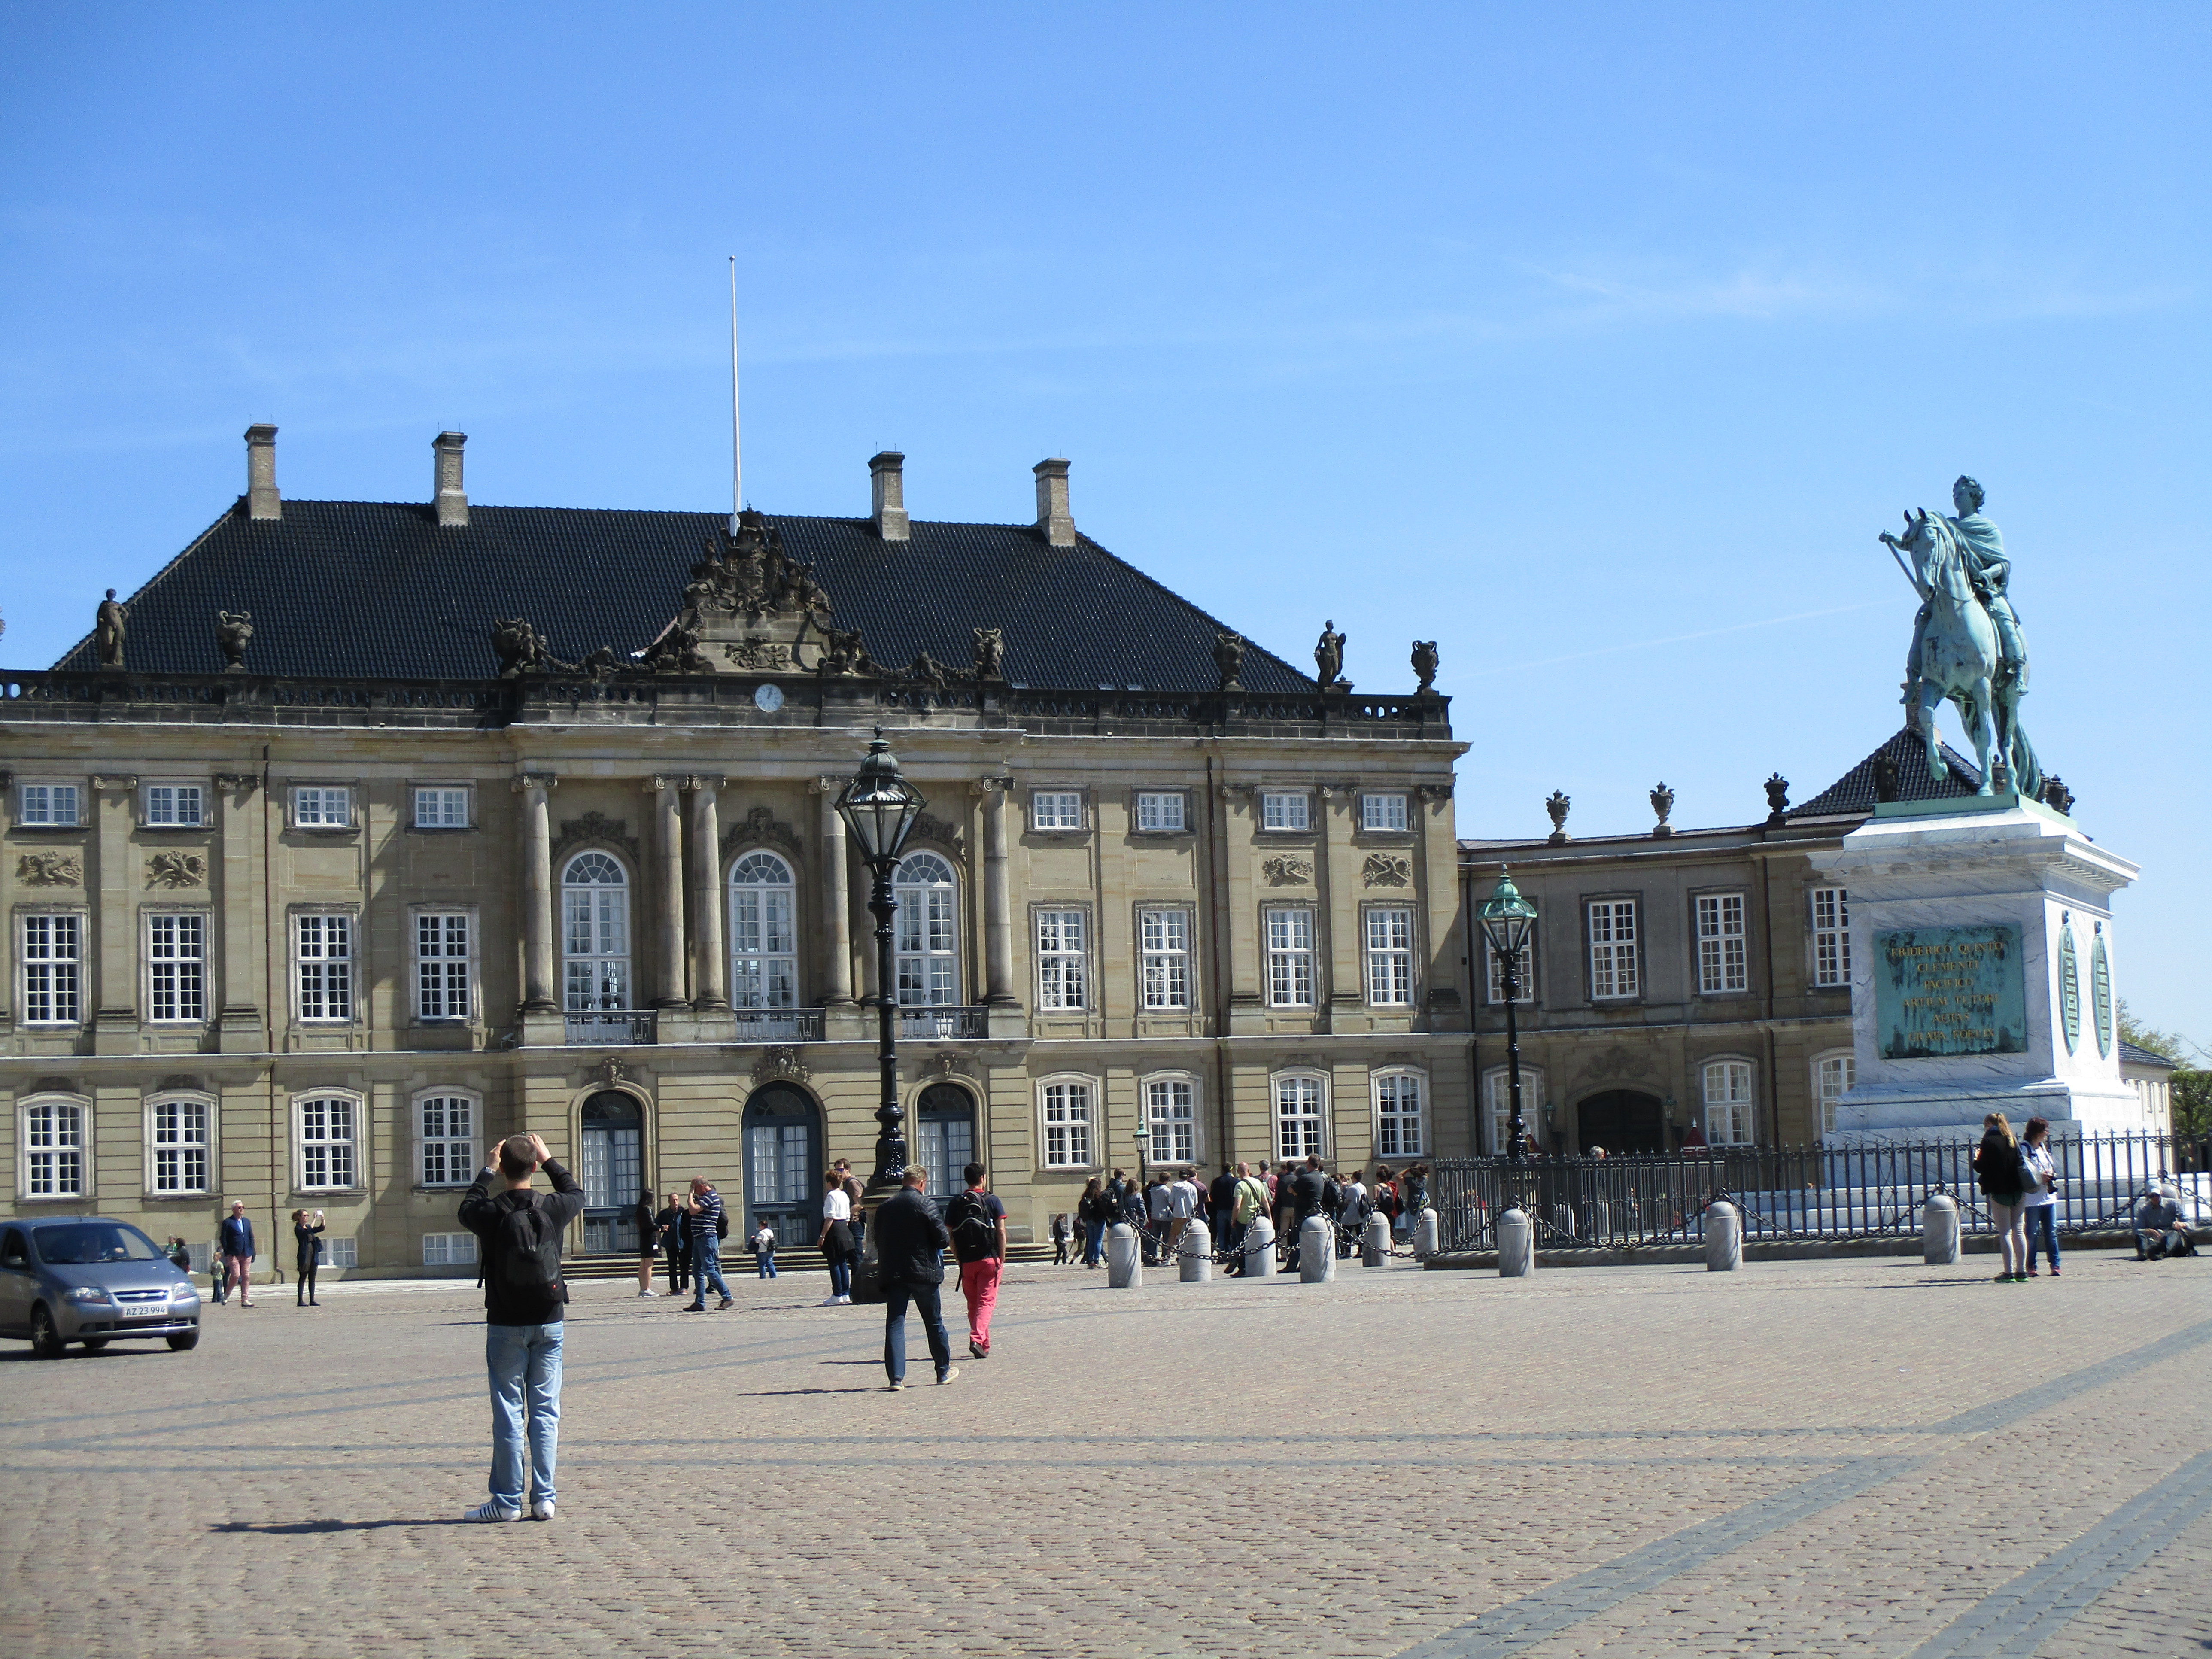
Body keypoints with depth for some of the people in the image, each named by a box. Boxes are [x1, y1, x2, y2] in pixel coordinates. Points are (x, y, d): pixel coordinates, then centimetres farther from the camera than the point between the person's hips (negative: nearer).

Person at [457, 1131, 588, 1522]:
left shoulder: (490, 1214, -10)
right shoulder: (553, 1209, -5)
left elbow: (466, 1209, 14)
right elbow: (576, 1193, 19)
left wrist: (487, 1172, 23)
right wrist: (548, 1160, 25)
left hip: (506, 1326, -2)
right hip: (549, 1323, 2)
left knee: (508, 1412, 2)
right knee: (545, 1412, 6)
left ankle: (507, 1501, 3)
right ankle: (544, 1500, 6)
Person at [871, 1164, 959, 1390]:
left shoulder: (886, 1207, 4)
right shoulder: (923, 1204, -10)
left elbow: (878, 1241, 11)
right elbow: (942, 1239, -11)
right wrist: (947, 1237, 11)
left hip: (893, 1275, 3)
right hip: (924, 1273, -3)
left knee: (895, 1324, 0)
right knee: (934, 1323, 13)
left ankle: (896, 1377, -10)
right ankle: (944, 1371, 25)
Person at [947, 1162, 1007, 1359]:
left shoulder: (956, 1203, 4)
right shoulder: (992, 1200, -3)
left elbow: (949, 1235, 4)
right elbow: (1001, 1232, -5)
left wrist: (959, 1259, 12)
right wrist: (1002, 1260, 1)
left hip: (966, 1262, 3)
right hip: (989, 1259, -3)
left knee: (973, 1304, 14)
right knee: (986, 1301, -2)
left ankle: (984, 1346, 19)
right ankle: (977, 1339, -23)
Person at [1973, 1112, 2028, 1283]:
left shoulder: (1989, 1141, -8)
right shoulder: (2013, 1141, 10)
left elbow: (1983, 1168, -11)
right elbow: (2020, 1164, 14)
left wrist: (1976, 1160, 9)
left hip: (1999, 1192, -6)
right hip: (2017, 1191, 6)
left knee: (2005, 1233, -4)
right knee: (2018, 1231, 9)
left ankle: (2009, 1272, -6)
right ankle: (2022, 1271, 9)